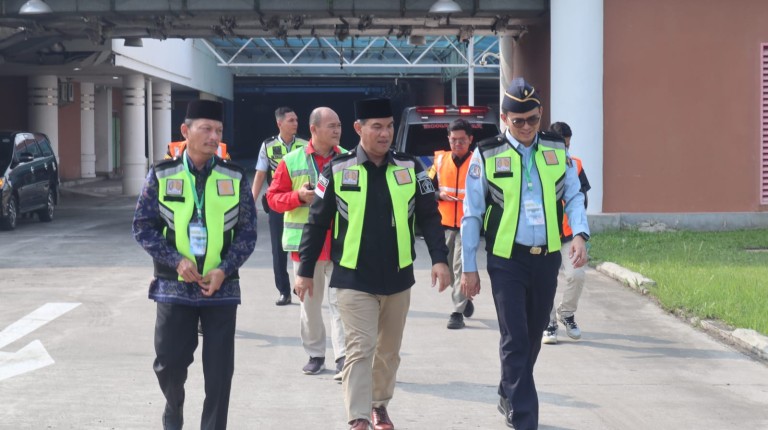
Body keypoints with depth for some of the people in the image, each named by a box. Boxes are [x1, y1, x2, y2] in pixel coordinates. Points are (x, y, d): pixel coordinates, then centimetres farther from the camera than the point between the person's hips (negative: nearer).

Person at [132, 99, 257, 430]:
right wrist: (177, 260, -14)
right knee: (169, 361, 4)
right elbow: (143, 227, -1)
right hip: (174, 286, 0)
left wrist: (224, 270, -11)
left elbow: (247, 231, 3)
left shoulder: (235, 178, 3)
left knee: (219, 370, 1)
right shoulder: (162, 175, 0)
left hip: (221, 288, 1)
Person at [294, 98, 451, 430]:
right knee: (360, 350, -9)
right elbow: (317, 224, 1)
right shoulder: (337, 170, -5)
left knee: (389, 350, 15)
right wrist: (305, 270, 1)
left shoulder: (410, 168, 1)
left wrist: (439, 258, -7)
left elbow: (429, 216, 5)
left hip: (398, 278, 3)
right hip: (354, 280, -3)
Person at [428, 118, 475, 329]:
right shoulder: (440, 160, 7)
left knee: (461, 268, -10)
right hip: (444, 224, 4)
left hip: (467, 225, -4)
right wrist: (439, 195, -7)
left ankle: (458, 312, -4)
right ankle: (463, 298, 37)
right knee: (446, 267, 12)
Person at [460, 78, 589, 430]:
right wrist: (469, 268, -1)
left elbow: (573, 197, 10)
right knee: (515, 341, -7)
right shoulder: (486, 155, -4)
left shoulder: (556, 151, 5)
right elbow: (472, 214, 0)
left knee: (533, 336, 15)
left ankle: (509, 398, 36)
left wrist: (580, 234, -10)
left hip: (547, 259, 4)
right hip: (507, 260, -4)